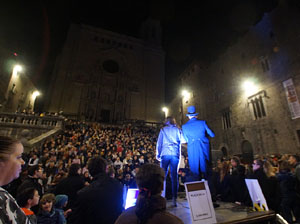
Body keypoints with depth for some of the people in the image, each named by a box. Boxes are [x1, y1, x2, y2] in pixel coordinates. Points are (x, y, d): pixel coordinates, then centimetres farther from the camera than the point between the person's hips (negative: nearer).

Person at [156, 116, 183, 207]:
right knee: (174, 176, 3)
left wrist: (158, 154, 13)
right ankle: (174, 199, 4)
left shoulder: (163, 129, 12)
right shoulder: (178, 130, 14)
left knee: (163, 176, 5)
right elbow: (181, 141, 12)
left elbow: (159, 143, 10)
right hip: (175, 154, 1)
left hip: (165, 154, 0)